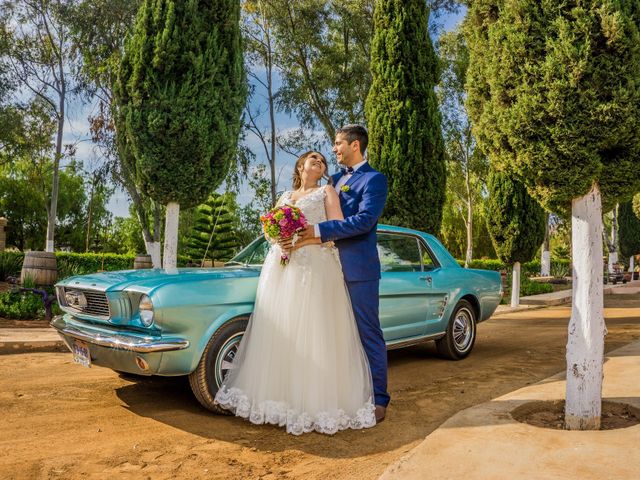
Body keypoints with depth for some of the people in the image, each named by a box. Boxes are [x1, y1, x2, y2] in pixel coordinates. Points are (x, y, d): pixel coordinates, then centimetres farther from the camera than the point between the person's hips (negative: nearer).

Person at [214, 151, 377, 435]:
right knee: (278, 333, 2)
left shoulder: (327, 192, 11)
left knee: (313, 335, -6)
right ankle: (280, 393, 12)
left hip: (315, 268, -4)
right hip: (279, 268, 5)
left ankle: (316, 401, 1)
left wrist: (304, 240, -15)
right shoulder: (285, 197, 23)